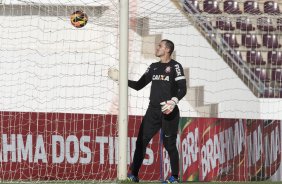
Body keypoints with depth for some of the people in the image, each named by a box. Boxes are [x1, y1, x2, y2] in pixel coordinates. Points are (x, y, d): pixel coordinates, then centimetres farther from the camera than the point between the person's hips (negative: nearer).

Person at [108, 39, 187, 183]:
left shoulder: (175, 66, -2)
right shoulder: (154, 67, 16)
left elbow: (182, 89, -10)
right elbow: (138, 85, 18)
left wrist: (173, 101, -25)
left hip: (169, 112, -6)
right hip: (153, 111, 6)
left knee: (169, 144, -3)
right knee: (141, 141, -1)